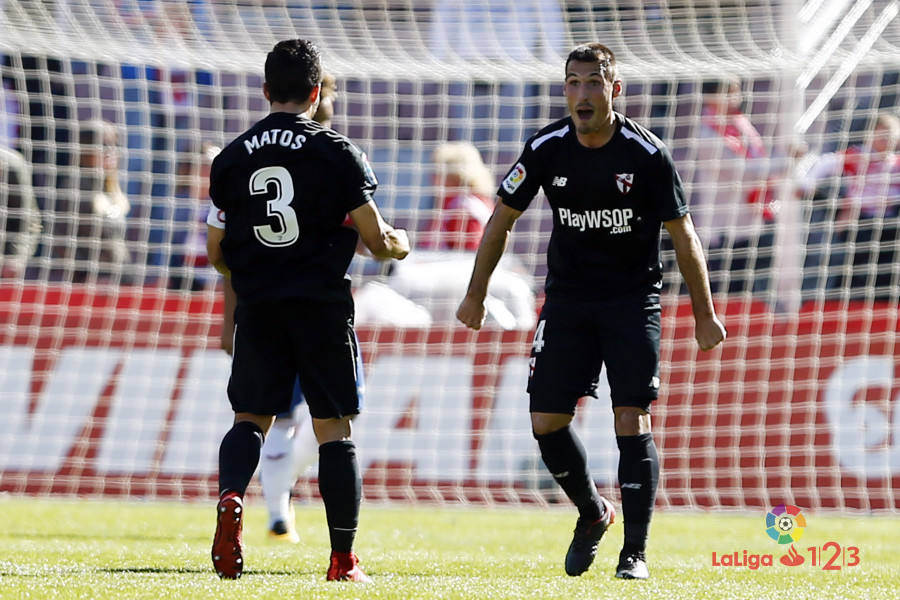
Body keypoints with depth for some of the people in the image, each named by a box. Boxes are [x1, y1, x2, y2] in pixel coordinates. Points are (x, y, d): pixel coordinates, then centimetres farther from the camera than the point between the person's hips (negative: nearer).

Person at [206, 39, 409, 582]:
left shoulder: (231, 158, 6)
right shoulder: (336, 152, -3)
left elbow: (216, 253, 10)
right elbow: (376, 238, -5)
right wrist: (400, 245, 18)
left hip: (258, 308, 2)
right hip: (323, 306, -2)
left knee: (250, 417, 12)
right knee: (334, 429, 4)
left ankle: (230, 496, -19)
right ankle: (344, 559, 3)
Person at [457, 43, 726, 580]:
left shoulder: (647, 154, -12)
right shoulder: (547, 149, -5)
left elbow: (683, 234, -3)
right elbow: (503, 217, 8)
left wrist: (705, 314, -2)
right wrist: (476, 294, 10)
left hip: (634, 299, -3)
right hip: (568, 298, 3)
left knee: (632, 421, -11)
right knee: (546, 422, -1)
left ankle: (635, 552, -3)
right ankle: (593, 514, 25)